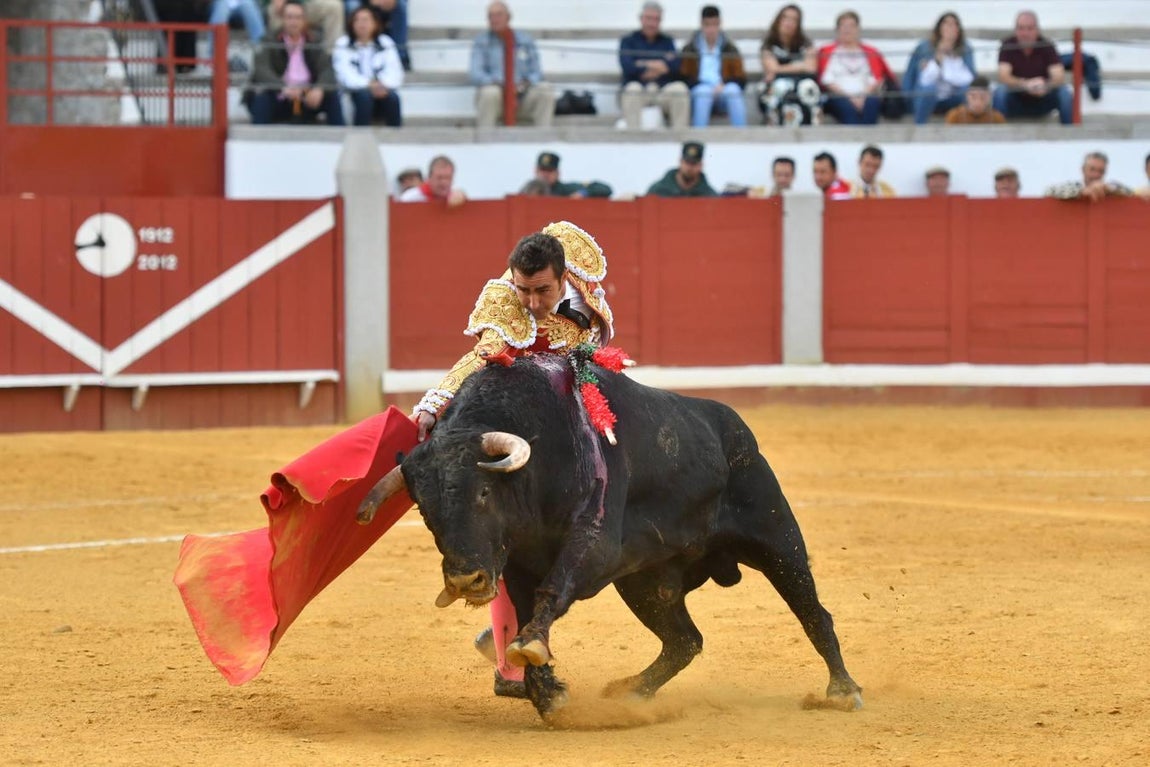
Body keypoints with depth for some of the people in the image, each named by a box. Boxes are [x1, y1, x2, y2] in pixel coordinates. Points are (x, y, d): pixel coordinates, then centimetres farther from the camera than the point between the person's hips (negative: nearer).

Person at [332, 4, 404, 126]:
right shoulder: (342, 45, 4)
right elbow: (345, 75, -9)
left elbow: (395, 74, 0)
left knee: (392, 97, -30)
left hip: (382, 90, 2)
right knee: (364, 95, -34)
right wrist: (369, 84, -25)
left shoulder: (386, 43, 10)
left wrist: (383, 85, -23)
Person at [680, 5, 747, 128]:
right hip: (698, 94, -1)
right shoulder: (689, 50, 14)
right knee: (704, 90, -35)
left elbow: (741, 79, 9)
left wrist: (723, 86, -12)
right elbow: (684, 77, 5)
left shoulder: (730, 50, 17)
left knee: (733, 89, -32)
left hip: (723, 92, 1)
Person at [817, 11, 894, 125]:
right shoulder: (826, 52, 18)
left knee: (870, 106, -35)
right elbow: (826, 80, 5)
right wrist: (849, 97, -10)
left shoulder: (870, 53, 23)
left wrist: (863, 97, -10)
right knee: (848, 108, -37)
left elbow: (877, 79, 10)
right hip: (838, 97, -2)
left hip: (866, 96, 2)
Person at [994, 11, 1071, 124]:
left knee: (1064, 93, -26)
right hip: (1016, 101, -1)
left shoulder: (1046, 46, -13)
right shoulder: (1008, 46, -14)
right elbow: (1003, 77, -25)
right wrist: (1025, 84, -45)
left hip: (1042, 101, 1)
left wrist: (1045, 85, -47)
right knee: (1000, 92, -31)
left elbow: (1059, 77, -24)